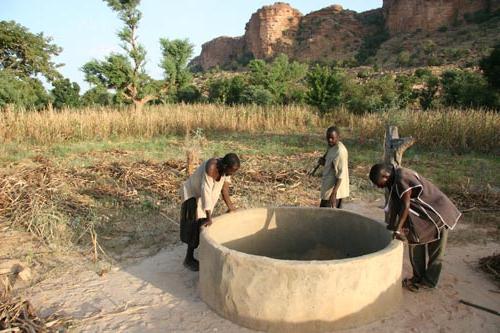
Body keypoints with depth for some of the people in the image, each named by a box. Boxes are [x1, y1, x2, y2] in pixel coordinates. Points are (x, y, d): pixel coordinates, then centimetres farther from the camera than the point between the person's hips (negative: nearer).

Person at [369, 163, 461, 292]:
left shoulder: (402, 178, -27)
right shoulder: (394, 180, 1)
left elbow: (405, 205, -27)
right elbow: (395, 205, 4)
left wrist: (398, 229, -25)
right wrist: (391, 226, 3)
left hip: (437, 213, -9)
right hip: (425, 214, 9)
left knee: (433, 251, 1)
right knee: (417, 243, 13)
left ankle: (428, 282, 13)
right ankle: (419, 277, 24)